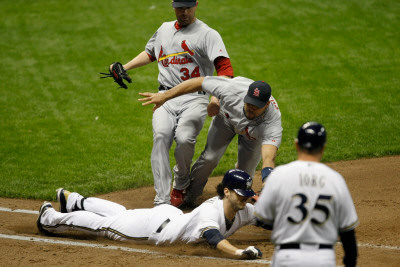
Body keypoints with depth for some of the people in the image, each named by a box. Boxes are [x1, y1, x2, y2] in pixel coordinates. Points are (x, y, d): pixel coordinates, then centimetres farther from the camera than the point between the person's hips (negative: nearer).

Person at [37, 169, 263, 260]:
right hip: (155, 225, -7)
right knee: (104, 224, 10)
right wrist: (238, 252, -68)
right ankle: (50, 218, 30)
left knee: (120, 214, 28)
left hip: (172, 218, 7)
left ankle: (74, 201, 49)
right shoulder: (211, 210, -39)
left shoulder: (243, 210, -14)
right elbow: (213, 236, -55)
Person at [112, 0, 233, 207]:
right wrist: (125, 67, 25)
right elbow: (150, 53, 40)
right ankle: (162, 202, -30)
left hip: (194, 98, -4)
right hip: (166, 97, 4)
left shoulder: (208, 34, 0)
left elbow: (225, 67, -12)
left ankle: (180, 186, 3)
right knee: (160, 136, -24)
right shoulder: (164, 29, 21)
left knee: (184, 138, -29)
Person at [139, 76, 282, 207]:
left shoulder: (273, 123, -47)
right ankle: (189, 196, 14)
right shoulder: (233, 90, -44)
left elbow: (269, 158, -60)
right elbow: (199, 82, -32)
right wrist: (164, 96, -28)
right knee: (210, 157, -9)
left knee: (245, 171, -7)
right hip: (226, 118, 1)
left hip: (256, 131, -1)